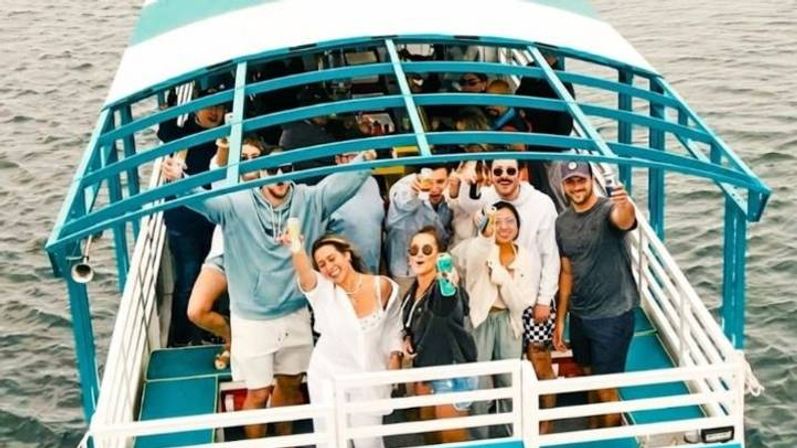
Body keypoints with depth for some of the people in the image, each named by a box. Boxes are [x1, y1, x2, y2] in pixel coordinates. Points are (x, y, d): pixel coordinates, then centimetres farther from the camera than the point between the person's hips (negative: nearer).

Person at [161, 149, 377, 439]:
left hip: (296, 314, 4)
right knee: (259, 393, 5)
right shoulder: (237, 204, -15)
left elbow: (343, 181, -13)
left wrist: (365, 159, -31)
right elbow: (203, 200, -30)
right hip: (252, 319, -4)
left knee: (289, 383, 22)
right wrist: (179, 180, -50)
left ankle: (285, 440, 45)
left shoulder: (309, 200, -5)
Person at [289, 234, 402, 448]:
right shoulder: (322, 290, -13)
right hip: (328, 376, 0)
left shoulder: (382, 287, -9)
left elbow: (392, 326, 8)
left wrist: (395, 355, -2)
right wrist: (296, 247, -55)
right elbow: (304, 273, -36)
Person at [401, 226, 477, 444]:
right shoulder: (412, 290, 1)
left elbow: (445, 309, -50)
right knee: (431, 436, 20)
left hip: (452, 373, -8)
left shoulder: (443, 288, -24)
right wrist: (408, 338, 0)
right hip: (425, 370, 8)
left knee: (452, 439, 4)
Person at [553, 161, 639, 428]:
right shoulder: (562, 223, 5)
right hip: (579, 315, 6)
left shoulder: (608, 210, -15)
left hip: (613, 314, -6)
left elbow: (625, 220, -40)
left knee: (606, 389, 0)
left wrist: (625, 204, -64)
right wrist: (560, 319, 12)